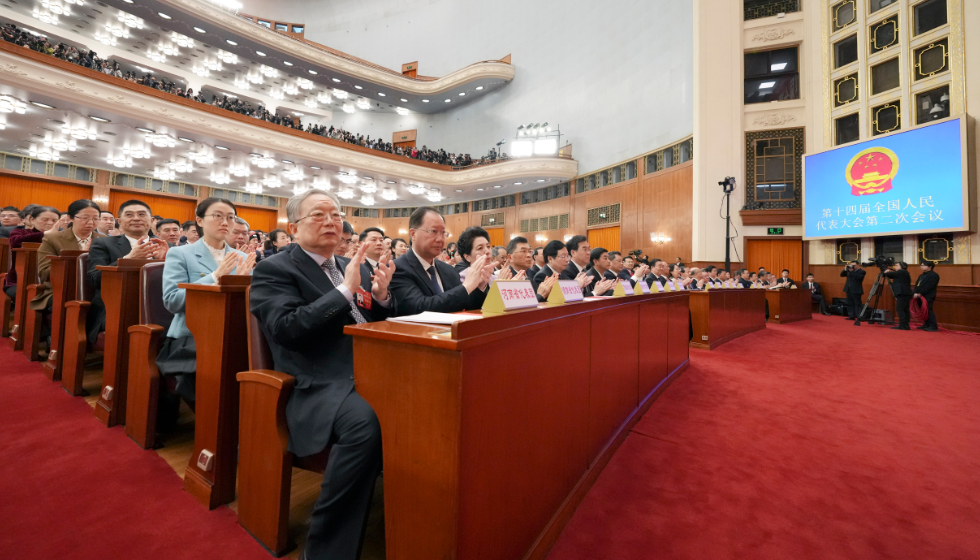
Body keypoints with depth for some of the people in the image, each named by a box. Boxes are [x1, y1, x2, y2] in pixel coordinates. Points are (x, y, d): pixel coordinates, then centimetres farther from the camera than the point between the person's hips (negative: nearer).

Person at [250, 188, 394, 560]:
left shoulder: (355, 266, 19)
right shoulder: (274, 270, 3)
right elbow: (286, 329, -13)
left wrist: (383, 296, -2)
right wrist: (345, 289, -16)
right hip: (322, 385, -5)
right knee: (365, 422, -35)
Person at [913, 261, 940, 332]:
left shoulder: (934, 275, -6)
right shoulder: (921, 275, 19)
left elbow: (928, 286, -15)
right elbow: (917, 285, 13)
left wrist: (920, 293, -18)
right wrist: (915, 293, -3)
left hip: (928, 297, -8)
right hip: (920, 296, 8)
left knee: (928, 311, -9)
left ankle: (933, 326, -6)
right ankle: (926, 325, 18)